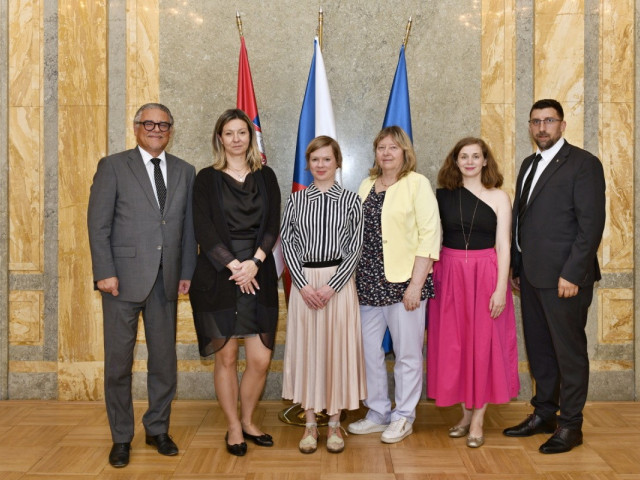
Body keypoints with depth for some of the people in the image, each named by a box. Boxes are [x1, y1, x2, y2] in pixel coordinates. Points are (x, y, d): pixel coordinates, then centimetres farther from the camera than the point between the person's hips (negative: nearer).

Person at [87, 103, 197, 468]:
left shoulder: (185, 172, 11)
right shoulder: (113, 166, 1)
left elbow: (189, 226, 10)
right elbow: (98, 224, -3)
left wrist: (187, 272, 4)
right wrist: (105, 272, -10)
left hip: (166, 281, 3)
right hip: (124, 280, -3)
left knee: (164, 360, 10)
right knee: (119, 361, 5)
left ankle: (158, 429, 27)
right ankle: (121, 438, 21)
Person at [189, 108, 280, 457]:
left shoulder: (265, 177, 11)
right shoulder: (207, 179, 4)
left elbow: (273, 225, 3)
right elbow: (203, 229, -4)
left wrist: (254, 262, -11)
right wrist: (234, 266, -12)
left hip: (258, 275, 2)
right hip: (218, 276, -2)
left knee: (261, 359, 0)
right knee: (226, 356, 2)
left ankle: (247, 421, 23)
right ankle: (233, 427, 20)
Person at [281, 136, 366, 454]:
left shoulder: (351, 200, 3)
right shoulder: (295, 200, 7)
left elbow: (355, 248, -2)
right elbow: (287, 244, 2)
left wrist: (331, 286, -12)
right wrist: (304, 285, -10)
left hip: (338, 282, -1)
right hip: (304, 282, 1)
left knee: (337, 349, 3)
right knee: (305, 349, 4)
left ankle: (334, 424, 18)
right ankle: (310, 424, 17)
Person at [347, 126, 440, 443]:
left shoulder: (417, 184, -4)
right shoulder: (366, 186, 12)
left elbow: (429, 235, -10)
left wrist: (416, 284, -15)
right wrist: (353, 278, 8)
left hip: (402, 282, -5)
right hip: (367, 283, 6)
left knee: (407, 353, 6)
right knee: (368, 350, 12)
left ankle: (404, 417, 23)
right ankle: (378, 414, 29)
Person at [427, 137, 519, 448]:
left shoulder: (498, 197, 1)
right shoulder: (442, 195, 5)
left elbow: (503, 245, -3)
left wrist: (501, 288, -11)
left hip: (486, 275, -2)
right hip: (449, 275, 2)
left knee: (483, 343, 2)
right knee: (453, 344, 6)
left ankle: (478, 419, 13)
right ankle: (466, 413, 22)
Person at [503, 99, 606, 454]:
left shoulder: (583, 163, -6)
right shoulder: (529, 164, 16)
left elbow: (592, 222, -13)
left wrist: (571, 274, -17)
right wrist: (517, 268, 13)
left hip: (564, 277, -7)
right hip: (531, 275, 7)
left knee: (569, 350, 3)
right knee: (538, 348, 15)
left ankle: (570, 425, 16)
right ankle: (544, 414, 29)